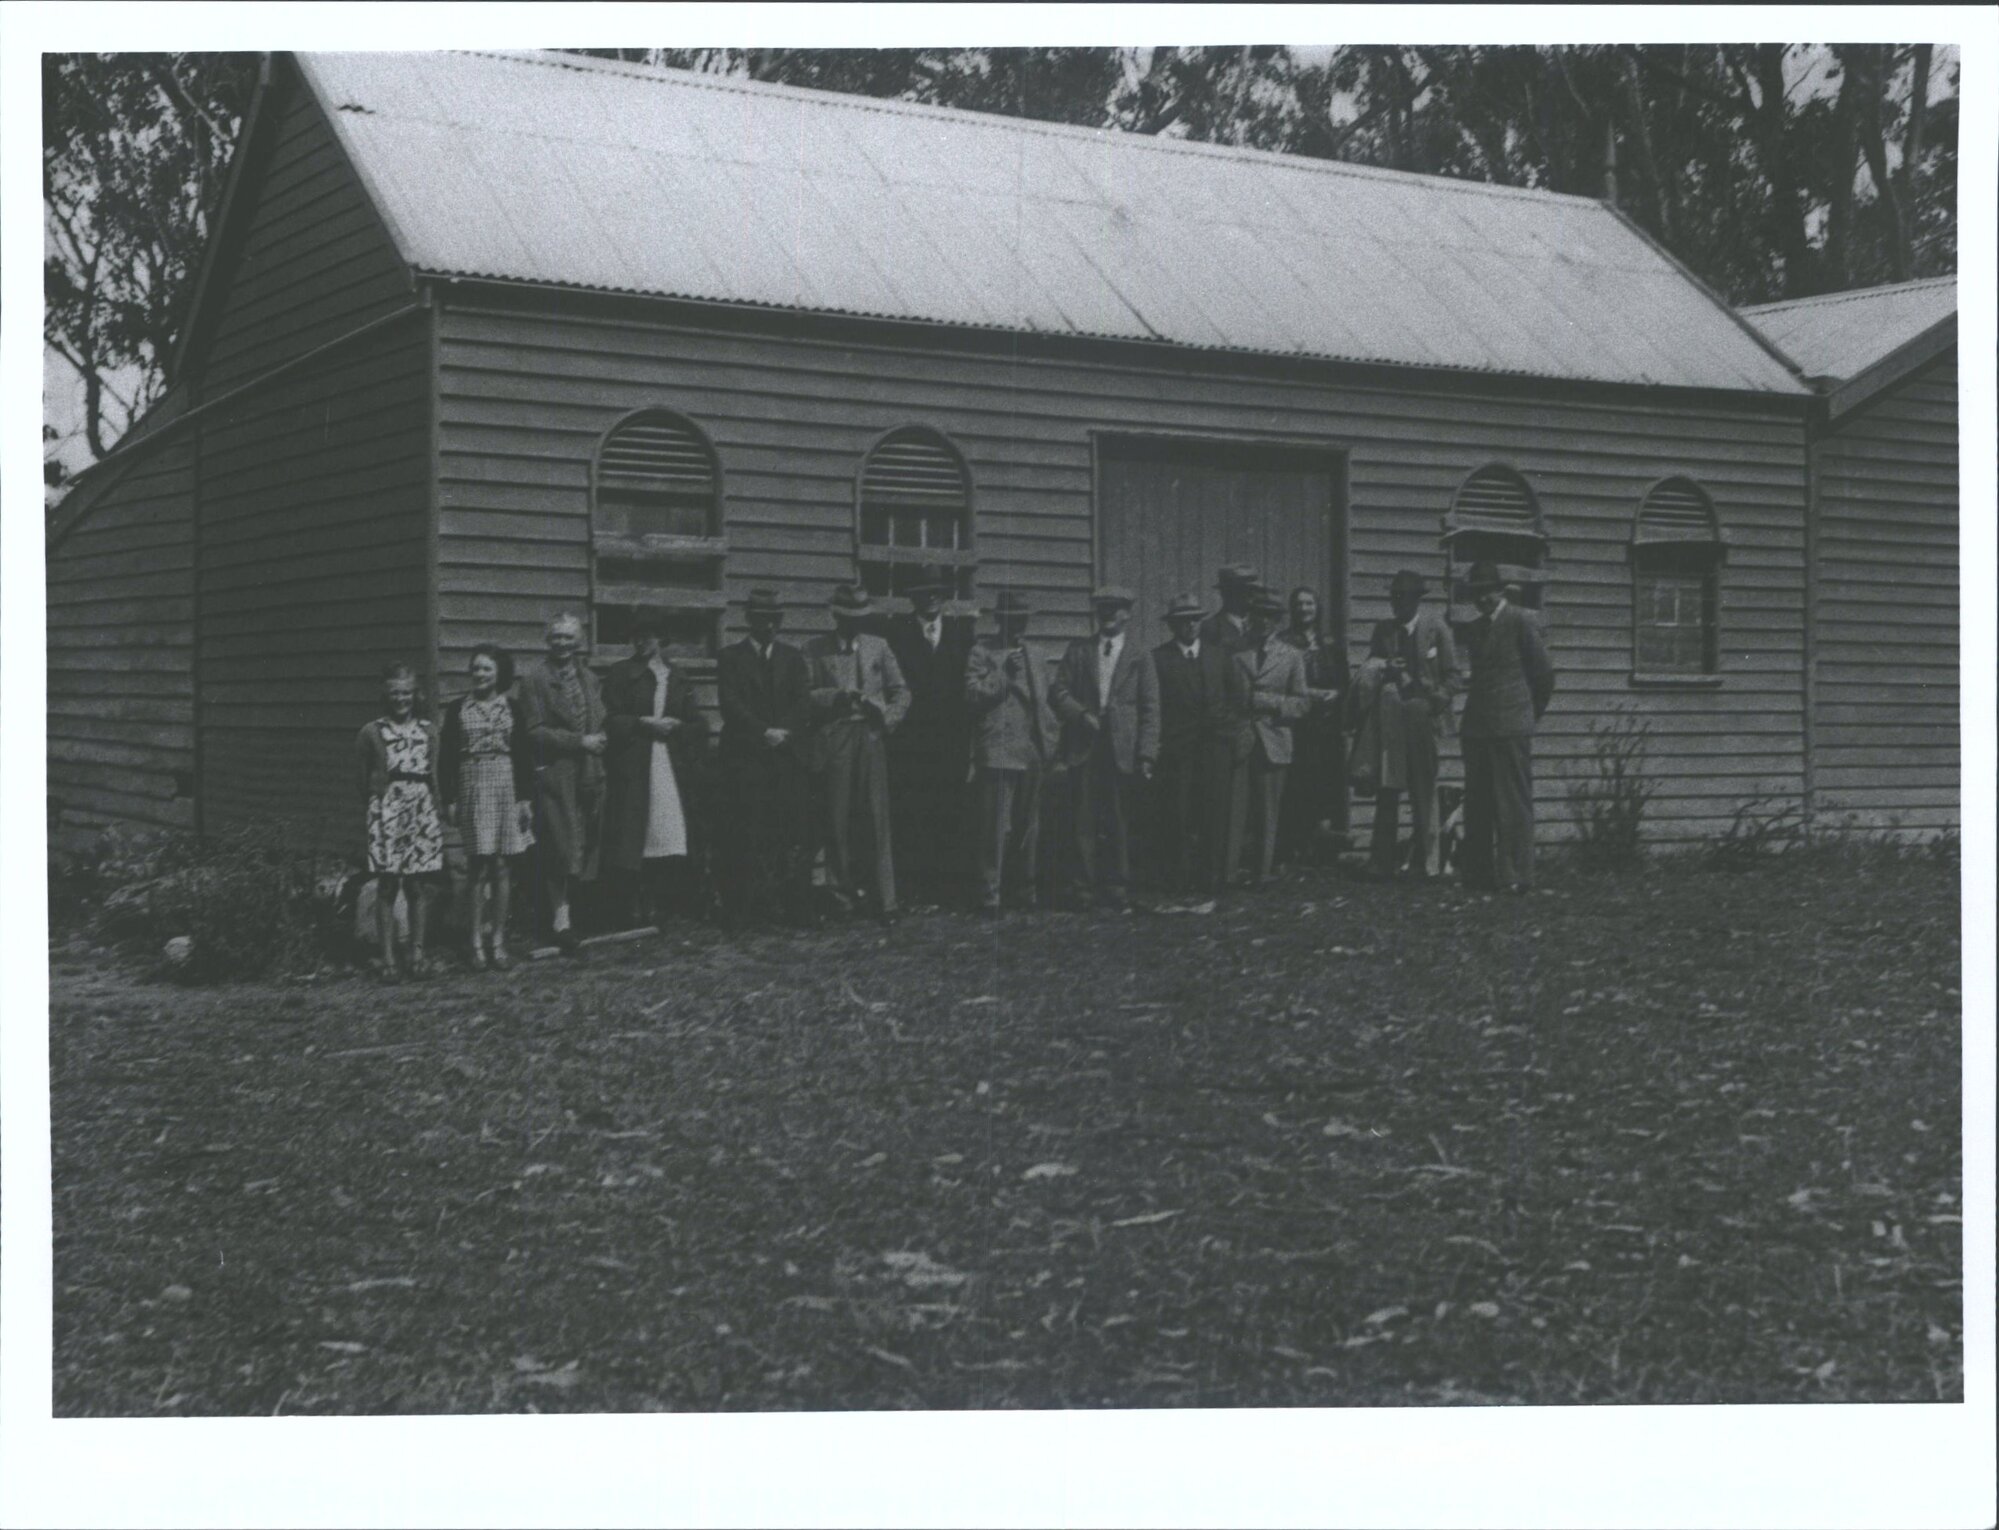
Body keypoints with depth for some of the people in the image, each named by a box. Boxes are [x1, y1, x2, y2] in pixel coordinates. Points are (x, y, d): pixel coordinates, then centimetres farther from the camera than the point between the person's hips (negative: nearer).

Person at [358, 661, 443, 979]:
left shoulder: (428, 730, 10)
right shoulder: (372, 732, 3)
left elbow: (434, 776, 12)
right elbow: (365, 783, 8)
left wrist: (439, 814, 8)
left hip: (423, 811, 2)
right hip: (387, 810, -2)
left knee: (420, 886, 2)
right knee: (387, 884, -3)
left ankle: (417, 951, 10)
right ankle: (388, 957, 0)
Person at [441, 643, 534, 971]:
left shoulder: (512, 709, 6)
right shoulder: (457, 710, 4)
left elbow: (525, 756, 6)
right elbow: (447, 757, 4)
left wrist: (526, 797, 0)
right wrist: (450, 799, -1)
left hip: (507, 788, 1)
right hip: (473, 790, -1)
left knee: (501, 867, 2)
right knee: (479, 867, -5)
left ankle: (498, 940, 9)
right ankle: (477, 943, -1)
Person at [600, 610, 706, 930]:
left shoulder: (678, 678, 16)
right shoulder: (620, 674, 8)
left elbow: (699, 724, 14)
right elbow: (611, 720, 1)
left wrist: (675, 725, -4)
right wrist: (644, 723, -10)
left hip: (670, 765, 2)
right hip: (631, 766, -2)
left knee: (669, 838, -6)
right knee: (632, 840, -7)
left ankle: (658, 903, 0)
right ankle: (636, 902, -1)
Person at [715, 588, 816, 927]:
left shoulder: (792, 657, 18)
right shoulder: (731, 657, 8)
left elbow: (803, 704, 9)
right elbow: (730, 704, -3)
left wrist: (784, 733, -8)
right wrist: (764, 732, -13)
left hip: (788, 756, 3)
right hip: (745, 757, -3)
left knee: (793, 832, -3)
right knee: (745, 834, -7)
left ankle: (797, 908, -1)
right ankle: (741, 910, -4)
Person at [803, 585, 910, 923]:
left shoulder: (878, 647, 14)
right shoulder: (815, 650, 7)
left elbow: (900, 691, 15)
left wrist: (888, 718, -3)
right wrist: (840, 697, -14)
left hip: (871, 739, 1)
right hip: (833, 740, -1)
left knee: (877, 819, -3)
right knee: (836, 819, -2)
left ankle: (884, 900, -2)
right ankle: (843, 892, 9)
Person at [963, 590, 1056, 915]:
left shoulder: (1032, 656, 20)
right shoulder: (982, 652, -1)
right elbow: (972, 695, -9)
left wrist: (1049, 744, 17)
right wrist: (1004, 675, -18)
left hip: (1033, 754, 7)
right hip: (998, 751, -7)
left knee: (1028, 827, 11)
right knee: (996, 827, -10)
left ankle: (1023, 890, 20)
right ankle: (989, 893, -6)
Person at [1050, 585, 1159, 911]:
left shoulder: (1140, 658, 9)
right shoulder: (1078, 651, 13)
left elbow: (1150, 710, 4)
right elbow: (1057, 691, 9)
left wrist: (1147, 754, -5)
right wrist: (1081, 714, -9)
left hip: (1121, 750, -1)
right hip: (1083, 747, 1)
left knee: (1120, 821, 1)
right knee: (1083, 821, -1)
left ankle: (1118, 889, 8)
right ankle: (1083, 886, 3)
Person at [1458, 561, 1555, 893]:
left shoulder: (1521, 623, -4)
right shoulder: (1474, 629, 16)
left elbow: (1544, 674, 0)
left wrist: (1531, 713, 9)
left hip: (1511, 727, -7)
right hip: (1476, 727, 7)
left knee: (1514, 803, -6)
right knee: (1477, 804, 7)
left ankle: (1516, 875, -5)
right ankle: (1479, 873, 11)